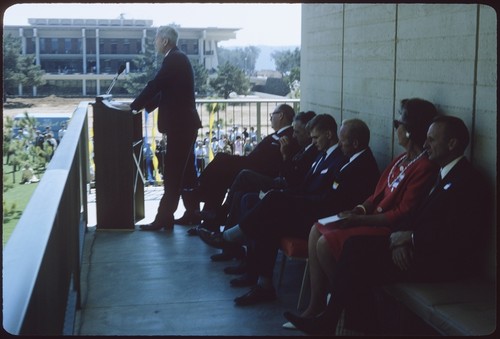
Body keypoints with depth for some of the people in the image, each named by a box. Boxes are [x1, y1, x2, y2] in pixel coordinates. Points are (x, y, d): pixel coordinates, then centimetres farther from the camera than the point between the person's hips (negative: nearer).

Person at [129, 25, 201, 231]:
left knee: (172, 173, -8)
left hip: (180, 124, -10)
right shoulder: (178, 59, 16)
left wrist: (134, 107, -6)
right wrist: (143, 106, 11)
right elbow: (164, 90, 18)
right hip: (184, 123, 10)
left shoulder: (174, 60, -14)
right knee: (185, 170, 14)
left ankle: (164, 218, -5)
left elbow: (155, 86, -17)